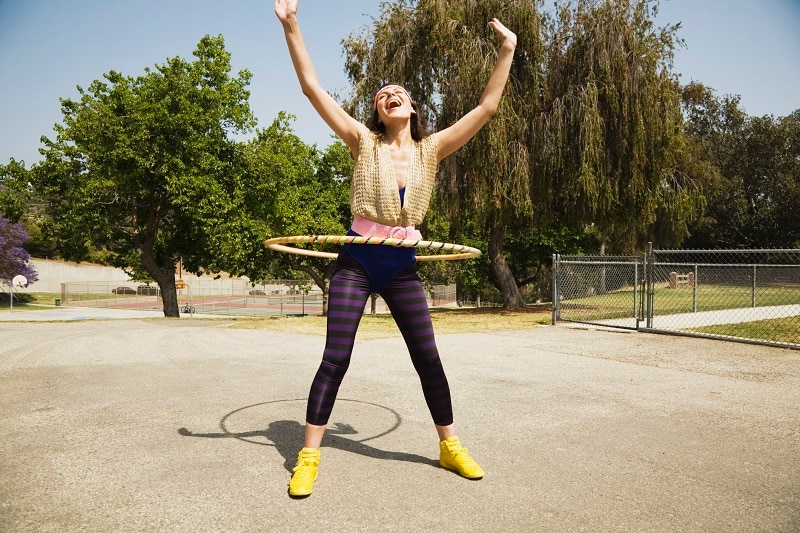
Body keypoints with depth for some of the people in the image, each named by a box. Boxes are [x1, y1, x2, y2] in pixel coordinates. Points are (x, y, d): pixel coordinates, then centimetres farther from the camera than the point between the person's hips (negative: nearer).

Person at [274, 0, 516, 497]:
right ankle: (309, 457, 8)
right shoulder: (364, 142, -1)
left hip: (402, 268, 2)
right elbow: (312, 86, -7)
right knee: (335, 358, -5)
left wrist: (507, 50, 0)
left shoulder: (431, 149, 5)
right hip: (356, 262, -2)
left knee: (428, 357, 4)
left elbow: (487, 107, 3)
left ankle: (450, 446, 22)